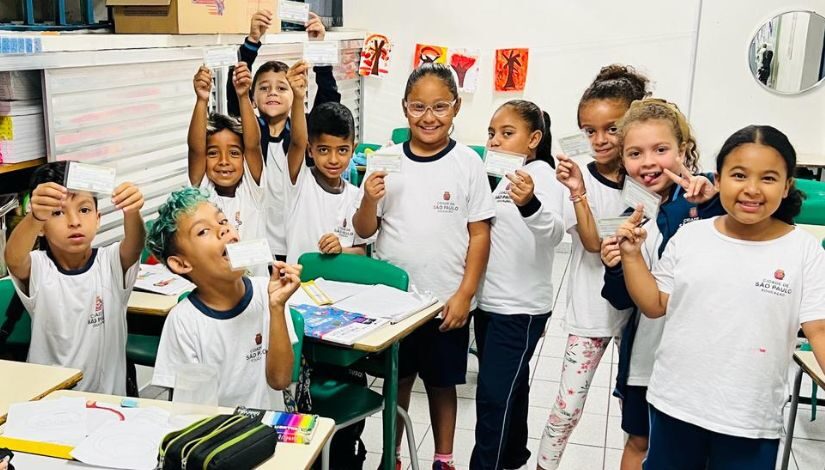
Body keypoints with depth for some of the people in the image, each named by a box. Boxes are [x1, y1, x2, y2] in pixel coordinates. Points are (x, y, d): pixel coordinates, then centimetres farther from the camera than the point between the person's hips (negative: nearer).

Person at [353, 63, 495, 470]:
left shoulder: (467, 162, -6)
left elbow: (479, 234, -3)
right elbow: (365, 231, 1)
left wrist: (464, 294, -8)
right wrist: (369, 200, -19)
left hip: (446, 300, -1)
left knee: (442, 383, 14)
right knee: (397, 379, 16)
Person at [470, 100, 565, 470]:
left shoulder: (541, 173, -14)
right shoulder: (500, 176, 10)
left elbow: (554, 233, -32)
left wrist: (530, 204, -50)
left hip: (520, 308, -8)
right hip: (489, 301, 8)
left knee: (494, 393, -7)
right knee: (511, 387, 20)